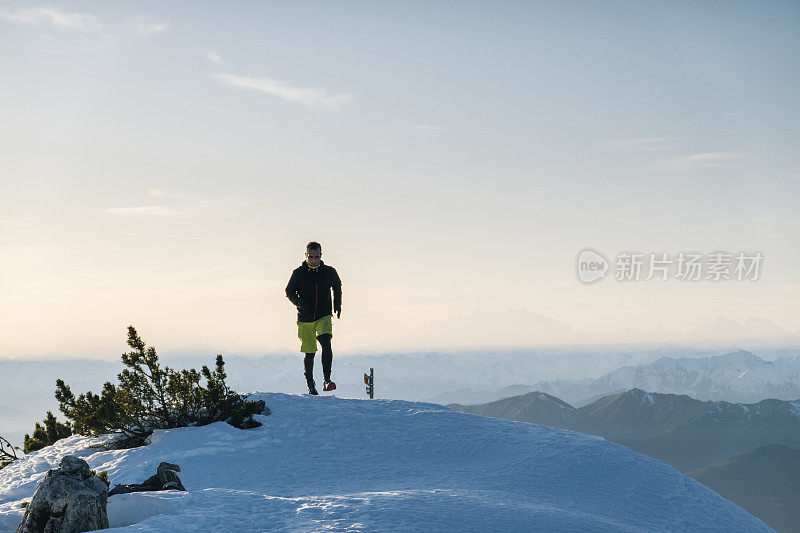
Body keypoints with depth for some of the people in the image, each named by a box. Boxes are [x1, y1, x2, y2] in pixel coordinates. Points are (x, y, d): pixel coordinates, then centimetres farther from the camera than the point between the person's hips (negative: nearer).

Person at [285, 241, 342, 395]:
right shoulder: (298, 273, -4)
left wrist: (337, 305, 14)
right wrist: (298, 301, -14)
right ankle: (310, 383, 24)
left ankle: (326, 379, -27)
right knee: (310, 353, 4)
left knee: (326, 343, -24)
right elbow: (289, 292, 6)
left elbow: (337, 286, 20)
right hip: (305, 318, 0)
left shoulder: (329, 272, 0)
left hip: (324, 317, 0)